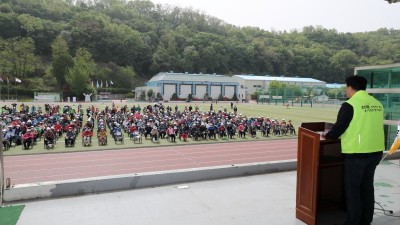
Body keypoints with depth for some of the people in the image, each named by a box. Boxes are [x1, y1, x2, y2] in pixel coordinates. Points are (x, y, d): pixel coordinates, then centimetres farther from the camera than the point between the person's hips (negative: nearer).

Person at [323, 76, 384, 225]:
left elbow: (339, 127, -13)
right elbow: (370, 127, 16)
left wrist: (327, 136, 6)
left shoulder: (350, 104, -14)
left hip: (357, 153, -7)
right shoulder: (377, 104, 8)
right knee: (367, 186, 18)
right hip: (375, 151, 7)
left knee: (353, 189, 5)